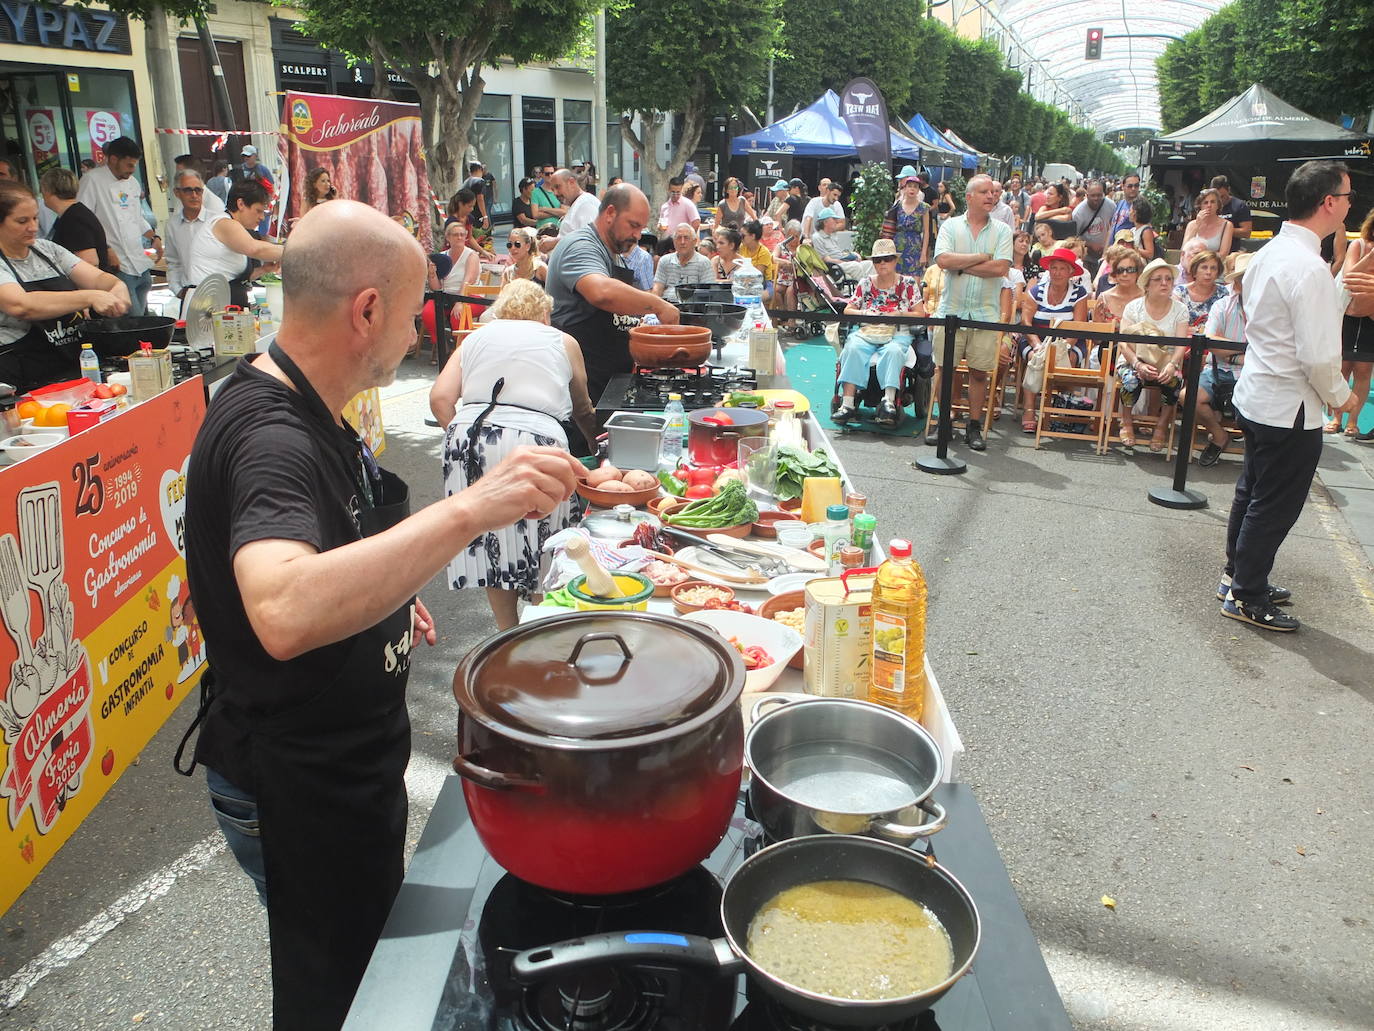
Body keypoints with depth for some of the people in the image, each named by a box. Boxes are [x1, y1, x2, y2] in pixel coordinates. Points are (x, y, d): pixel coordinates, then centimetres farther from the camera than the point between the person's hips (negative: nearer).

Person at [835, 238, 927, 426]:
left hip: (896, 334, -1)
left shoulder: (908, 283, 10)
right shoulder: (865, 283, 15)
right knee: (852, 349, -32)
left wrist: (898, 315, -12)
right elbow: (848, 310, 12)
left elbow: (920, 314, 4)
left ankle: (889, 402, -48)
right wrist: (865, 314, -8)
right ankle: (848, 403, -42)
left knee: (893, 351, -37)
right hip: (865, 332, 1)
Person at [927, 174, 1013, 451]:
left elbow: (1001, 268, -9)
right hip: (951, 309, -1)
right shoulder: (951, 225, 4)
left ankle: (974, 426, 14)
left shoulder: (1002, 230, 6)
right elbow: (943, 260, -12)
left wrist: (961, 265, -8)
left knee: (979, 372, 4)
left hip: (985, 313, 1)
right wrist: (981, 257, -9)